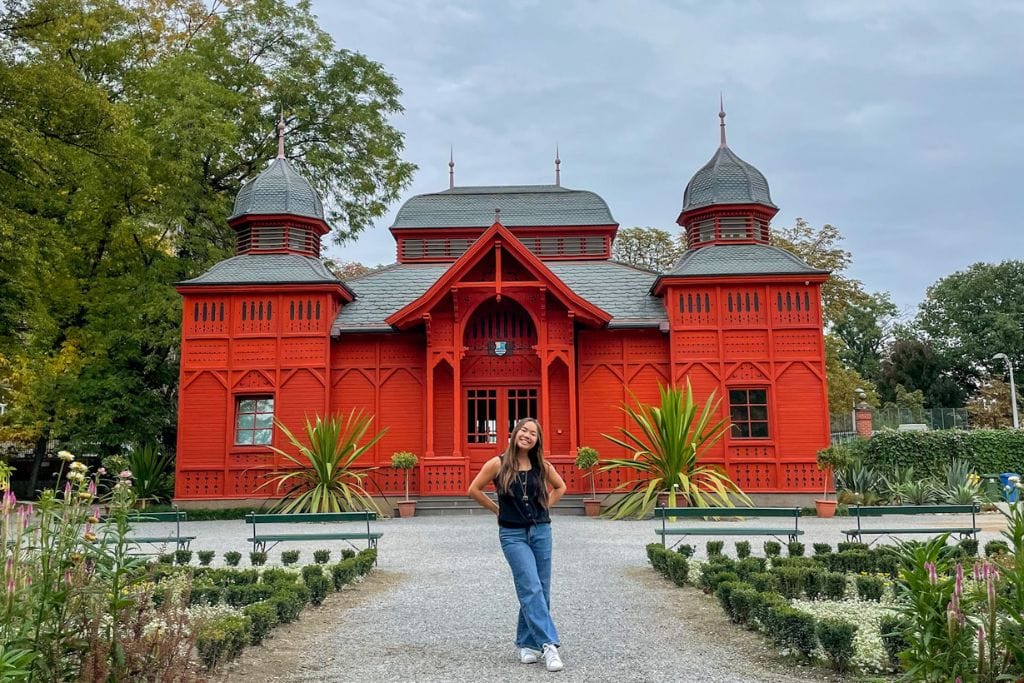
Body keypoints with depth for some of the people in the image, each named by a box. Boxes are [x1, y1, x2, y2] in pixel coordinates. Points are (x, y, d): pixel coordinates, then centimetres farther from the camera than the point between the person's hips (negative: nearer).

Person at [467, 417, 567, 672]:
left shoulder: (542, 466, 2)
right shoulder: (498, 464, -7)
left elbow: (560, 486, 20)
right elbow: (474, 490, 3)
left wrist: (546, 507, 9)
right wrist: (498, 510, 4)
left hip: (541, 531, 4)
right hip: (513, 534, -4)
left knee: (540, 590, 6)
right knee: (532, 589, -14)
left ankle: (527, 643, 20)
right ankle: (548, 644, -13)